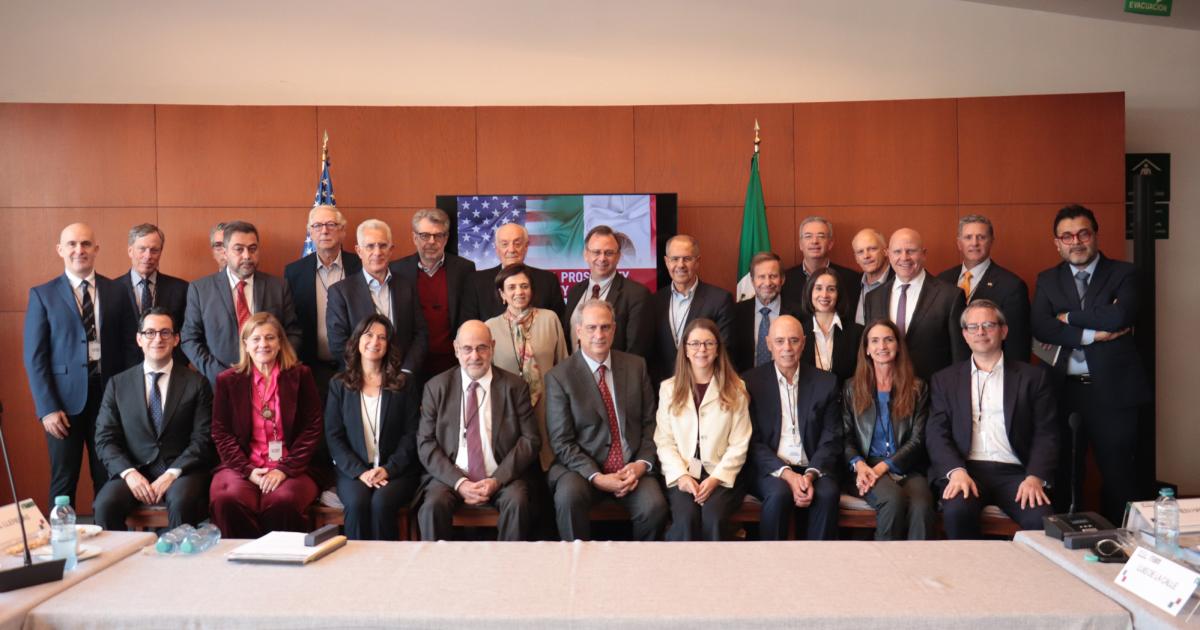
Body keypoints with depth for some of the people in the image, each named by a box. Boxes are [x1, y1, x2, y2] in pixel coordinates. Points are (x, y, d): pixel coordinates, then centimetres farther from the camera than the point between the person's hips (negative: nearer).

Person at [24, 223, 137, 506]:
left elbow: (130, 347, 6)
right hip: (64, 398, -1)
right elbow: (34, 356, -2)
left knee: (109, 478, 10)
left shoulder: (116, 292, 5)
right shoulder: (42, 295, 1)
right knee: (63, 480, 8)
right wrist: (47, 408, -9)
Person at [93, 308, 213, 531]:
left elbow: (202, 439, -1)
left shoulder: (196, 383, 4)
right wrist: (128, 473, -12)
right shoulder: (118, 384, 10)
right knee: (105, 504, -27)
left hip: (181, 470, -2)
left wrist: (172, 474, -14)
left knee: (182, 502, -33)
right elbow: (105, 439, 5)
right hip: (133, 470, 2)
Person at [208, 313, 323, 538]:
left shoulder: (300, 375, 7)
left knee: (282, 502, -32)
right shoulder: (227, 380, 11)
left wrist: (285, 469, -9)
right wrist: (248, 470, -7)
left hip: (290, 468, -1)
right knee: (227, 499, -30)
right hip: (241, 466, 2)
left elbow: (312, 428, 3)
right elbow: (221, 432, 7)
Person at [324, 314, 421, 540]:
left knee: (381, 502, -30)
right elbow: (333, 436, 4)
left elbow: (412, 434, 3)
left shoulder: (404, 384, 8)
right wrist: (360, 471, -10)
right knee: (357, 503, -29)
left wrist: (389, 469, -12)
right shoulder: (339, 384, 11)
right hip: (353, 471, 1)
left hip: (396, 470, -1)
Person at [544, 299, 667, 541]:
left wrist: (642, 463, -7)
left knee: (654, 506, -25)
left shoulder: (636, 365, 8)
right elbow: (562, 442, -6)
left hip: (632, 467, 3)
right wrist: (596, 477, -17)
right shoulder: (558, 376, -3)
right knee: (569, 496, -33)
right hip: (582, 467, -2)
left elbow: (650, 421, 9)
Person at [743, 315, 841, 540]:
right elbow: (753, 441, -1)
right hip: (770, 470, -1)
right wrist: (787, 474, -15)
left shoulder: (826, 382, 9)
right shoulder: (751, 381, 3)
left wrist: (810, 475, -14)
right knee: (779, 493, -32)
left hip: (812, 469, 2)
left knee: (828, 494, -29)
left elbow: (831, 439, 4)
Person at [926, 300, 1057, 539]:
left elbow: (1046, 434, 7)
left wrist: (1035, 477, -10)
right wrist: (956, 471, -13)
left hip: (1014, 473, 0)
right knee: (957, 512, -31)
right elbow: (936, 434, 6)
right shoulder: (945, 379, 15)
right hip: (964, 469, 0)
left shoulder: (1033, 376, 14)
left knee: (1042, 520, -29)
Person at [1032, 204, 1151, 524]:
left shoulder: (1123, 273, 1)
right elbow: (1040, 328, -7)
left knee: (1117, 473, 6)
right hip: (1064, 390, 2)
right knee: (1064, 474, 10)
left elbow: (1120, 315, -18)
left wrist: (1068, 316, -8)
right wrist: (1092, 334, -15)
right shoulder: (1047, 280, 8)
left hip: (1113, 389, -2)